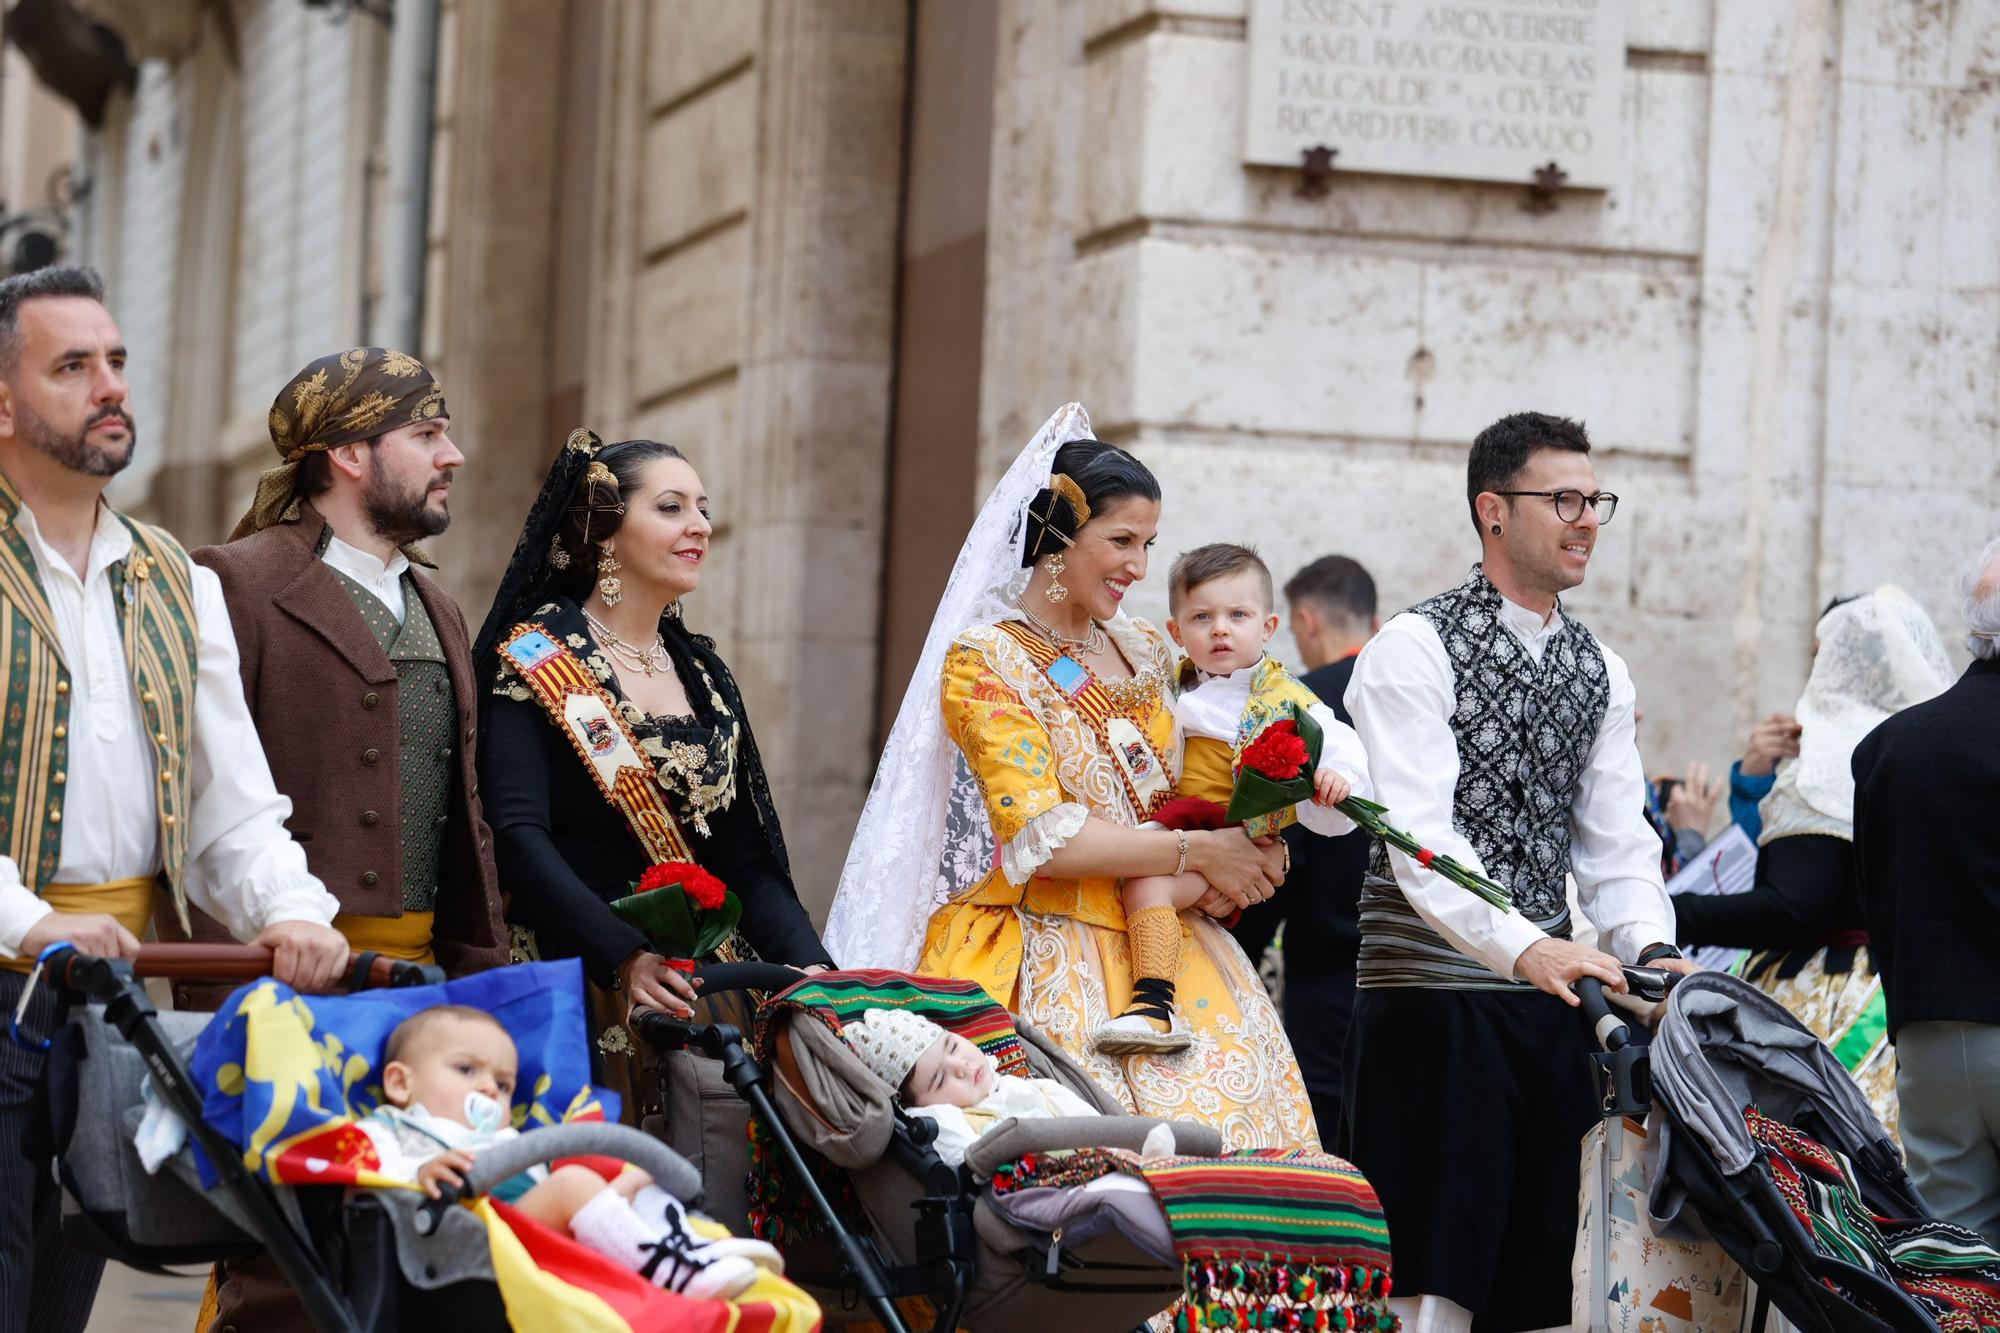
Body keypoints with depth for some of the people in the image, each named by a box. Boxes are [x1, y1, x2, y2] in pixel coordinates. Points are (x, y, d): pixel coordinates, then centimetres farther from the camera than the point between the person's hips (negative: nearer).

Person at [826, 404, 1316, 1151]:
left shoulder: (1144, 654, 14)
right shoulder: (984, 661, -6)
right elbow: (1043, 837, -14)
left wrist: (1242, 851, -5)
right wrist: (1198, 852, -12)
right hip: (1045, 951, -6)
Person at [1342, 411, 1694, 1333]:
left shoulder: (1600, 671, 15)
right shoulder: (1414, 651, -7)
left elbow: (1616, 843, 13)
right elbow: (1420, 840, -18)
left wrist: (1649, 948, -8)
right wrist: (1525, 949, -32)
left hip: (1550, 1011, 7)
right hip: (1431, 1000, -7)